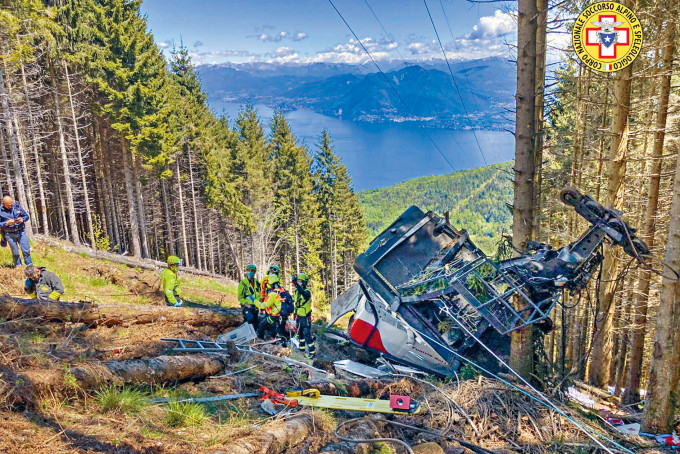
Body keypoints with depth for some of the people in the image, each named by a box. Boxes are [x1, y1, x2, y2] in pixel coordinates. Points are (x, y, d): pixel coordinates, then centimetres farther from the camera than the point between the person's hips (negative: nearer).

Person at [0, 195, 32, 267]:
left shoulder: (17, 206, -1)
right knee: (15, 253, 6)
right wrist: (7, 223, -22)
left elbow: (26, 216, 6)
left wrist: (22, 219, -15)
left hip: (21, 232, 2)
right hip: (10, 234, -1)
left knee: (26, 250, 0)